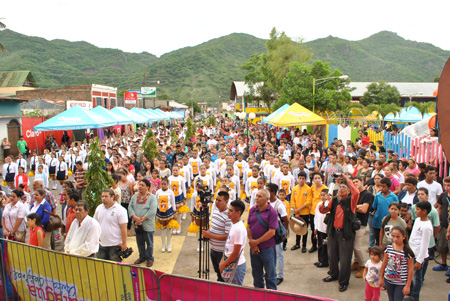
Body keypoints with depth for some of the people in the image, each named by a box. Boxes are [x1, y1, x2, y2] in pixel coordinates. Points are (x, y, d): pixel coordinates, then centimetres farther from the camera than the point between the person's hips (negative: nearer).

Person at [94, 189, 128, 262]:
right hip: (101, 244, 6)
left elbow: (123, 228, -13)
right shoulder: (99, 208, 7)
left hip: (115, 245, -6)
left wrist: (124, 243, -14)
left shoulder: (120, 210, -12)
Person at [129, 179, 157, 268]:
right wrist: (135, 217, -14)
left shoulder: (152, 197, -9)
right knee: (140, 242, 16)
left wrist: (142, 218, -20)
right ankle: (142, 257, 33)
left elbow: (152, 211, -17)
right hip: (137, 224, 5)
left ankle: (150, 258, 22)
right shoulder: (135, 196, 8)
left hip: (147, 224, -5)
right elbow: (130, 207, 1)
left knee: (149, 243, 7)